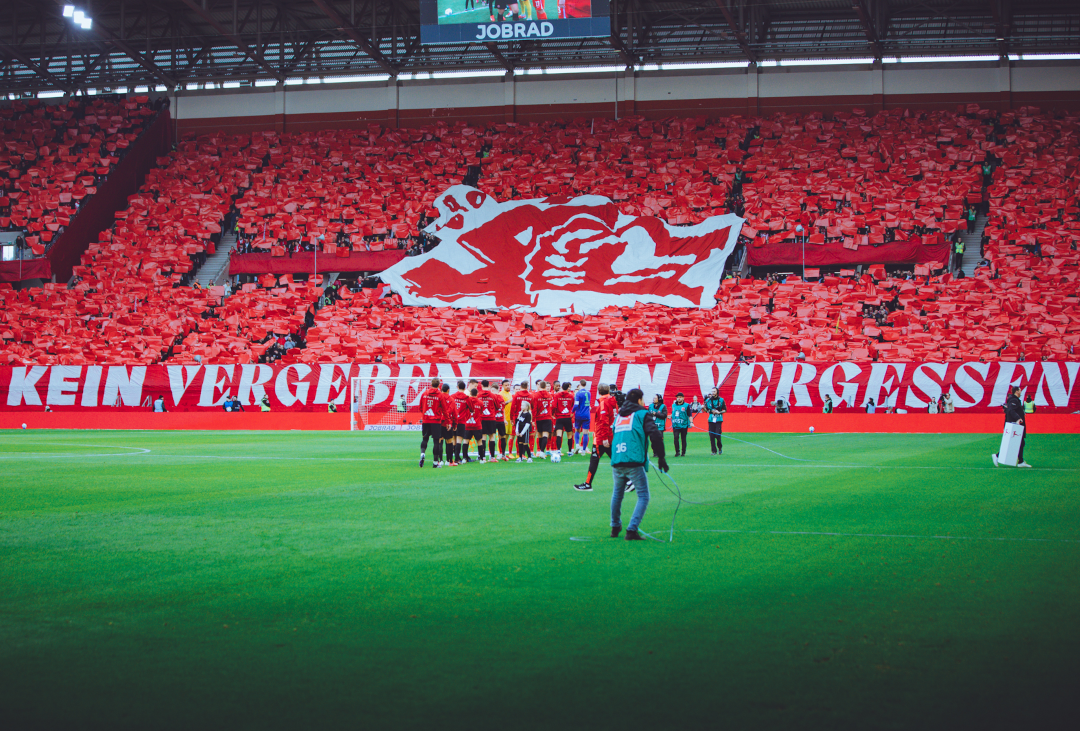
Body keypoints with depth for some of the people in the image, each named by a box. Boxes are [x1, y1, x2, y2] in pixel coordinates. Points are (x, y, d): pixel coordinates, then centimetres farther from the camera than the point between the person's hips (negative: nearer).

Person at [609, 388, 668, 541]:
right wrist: (661, 457, -4)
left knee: (617, 493, 25)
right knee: (643, 496, 1)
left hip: (616, 463, 6)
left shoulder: (619, 416, 22)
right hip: (634, 463, -6)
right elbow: (655, 435, -7)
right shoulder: (642, 414, 5)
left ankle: (615, 528, 32)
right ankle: (632, 530, -11)